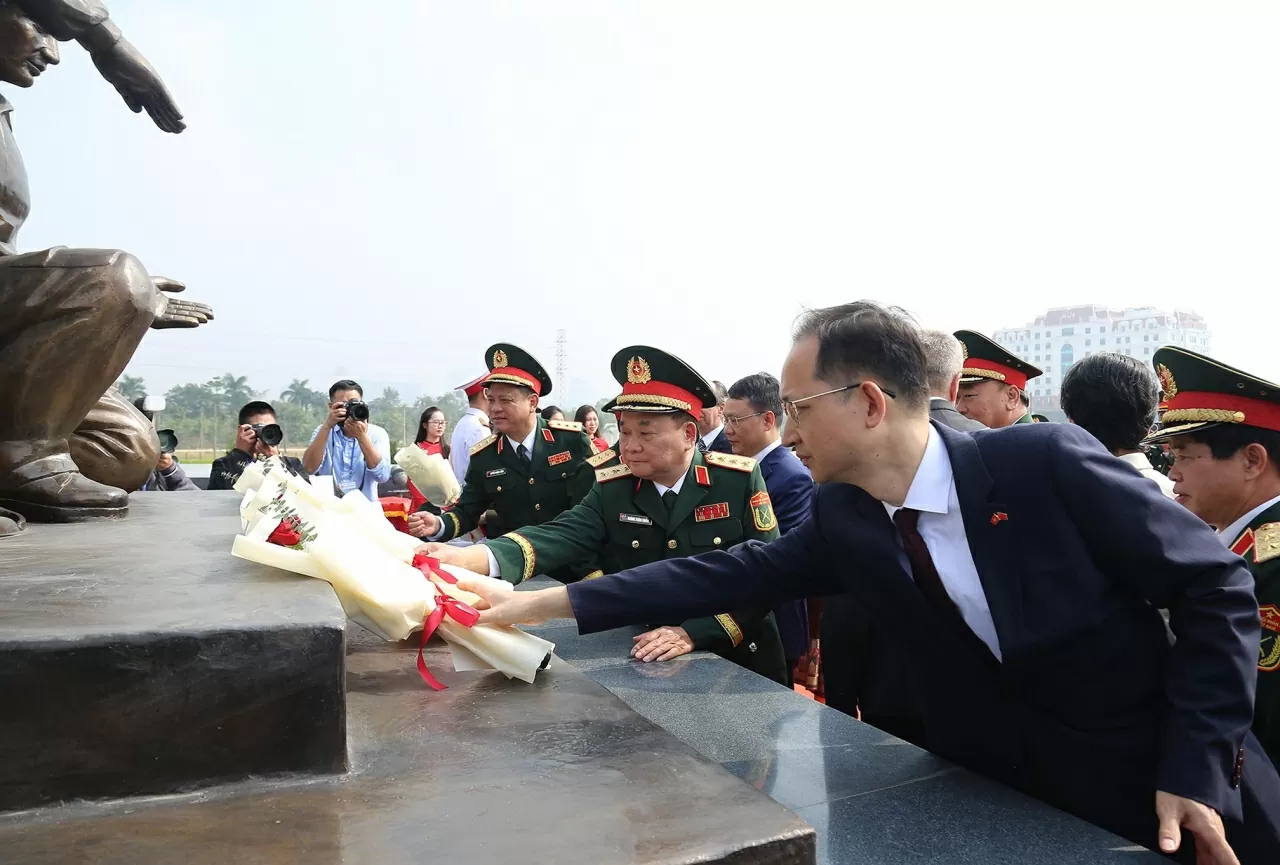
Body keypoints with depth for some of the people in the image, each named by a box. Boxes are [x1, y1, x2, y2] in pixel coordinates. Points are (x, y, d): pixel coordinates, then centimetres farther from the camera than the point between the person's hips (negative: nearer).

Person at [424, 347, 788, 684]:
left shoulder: (740, 480, -9)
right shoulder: (612, 489, -4)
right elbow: (558, 537, -18)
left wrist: (693, 634, -22)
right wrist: (468, 557, -35)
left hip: (740, 663, -2)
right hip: (646, 663, 2)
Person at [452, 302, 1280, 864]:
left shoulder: (1046, 462, -22)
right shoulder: (841, 522, -9)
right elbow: (723, 576, -8)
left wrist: (1195, 768, -17)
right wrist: (542, 602, -10)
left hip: (1160, 783, -3)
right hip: (1000, 796, 4)